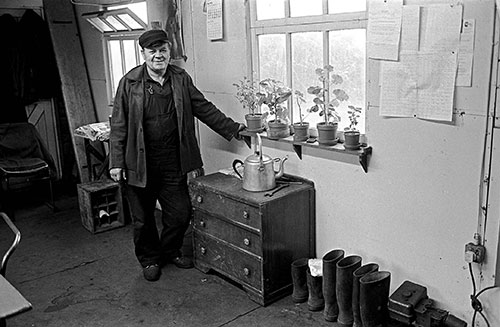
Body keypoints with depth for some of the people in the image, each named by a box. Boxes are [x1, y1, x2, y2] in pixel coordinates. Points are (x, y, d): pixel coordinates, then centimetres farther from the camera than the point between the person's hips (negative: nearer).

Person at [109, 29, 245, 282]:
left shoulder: (181, 79, 4)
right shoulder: (130, 83, -6)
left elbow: (204, 108, 10)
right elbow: (119, 125, -5)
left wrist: (232, 128, 5)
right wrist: (116, 162, -8)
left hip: (173, 164, 3)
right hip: (140, 164, -2)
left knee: (180, 213, 9)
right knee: (143, 218, 10)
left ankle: (171, 251, 37)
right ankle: (150, 259, 34)